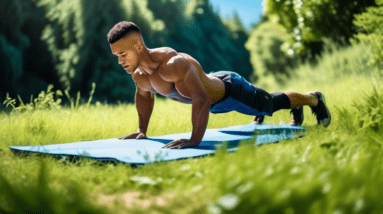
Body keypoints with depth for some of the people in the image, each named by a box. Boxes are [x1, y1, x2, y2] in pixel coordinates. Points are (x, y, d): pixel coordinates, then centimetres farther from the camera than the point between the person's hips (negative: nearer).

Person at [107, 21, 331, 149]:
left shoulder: (174, 64, -47)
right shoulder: (138, 74, -20)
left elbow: (202, 100, -54)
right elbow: (144, 95, 4)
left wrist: (194, 140, -57)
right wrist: (142, 131, 2)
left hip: (230, 90, -8)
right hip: (210, 83, 8)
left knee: (275, 102, 18)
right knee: (257, 105, 38)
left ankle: (314, 98, 50)